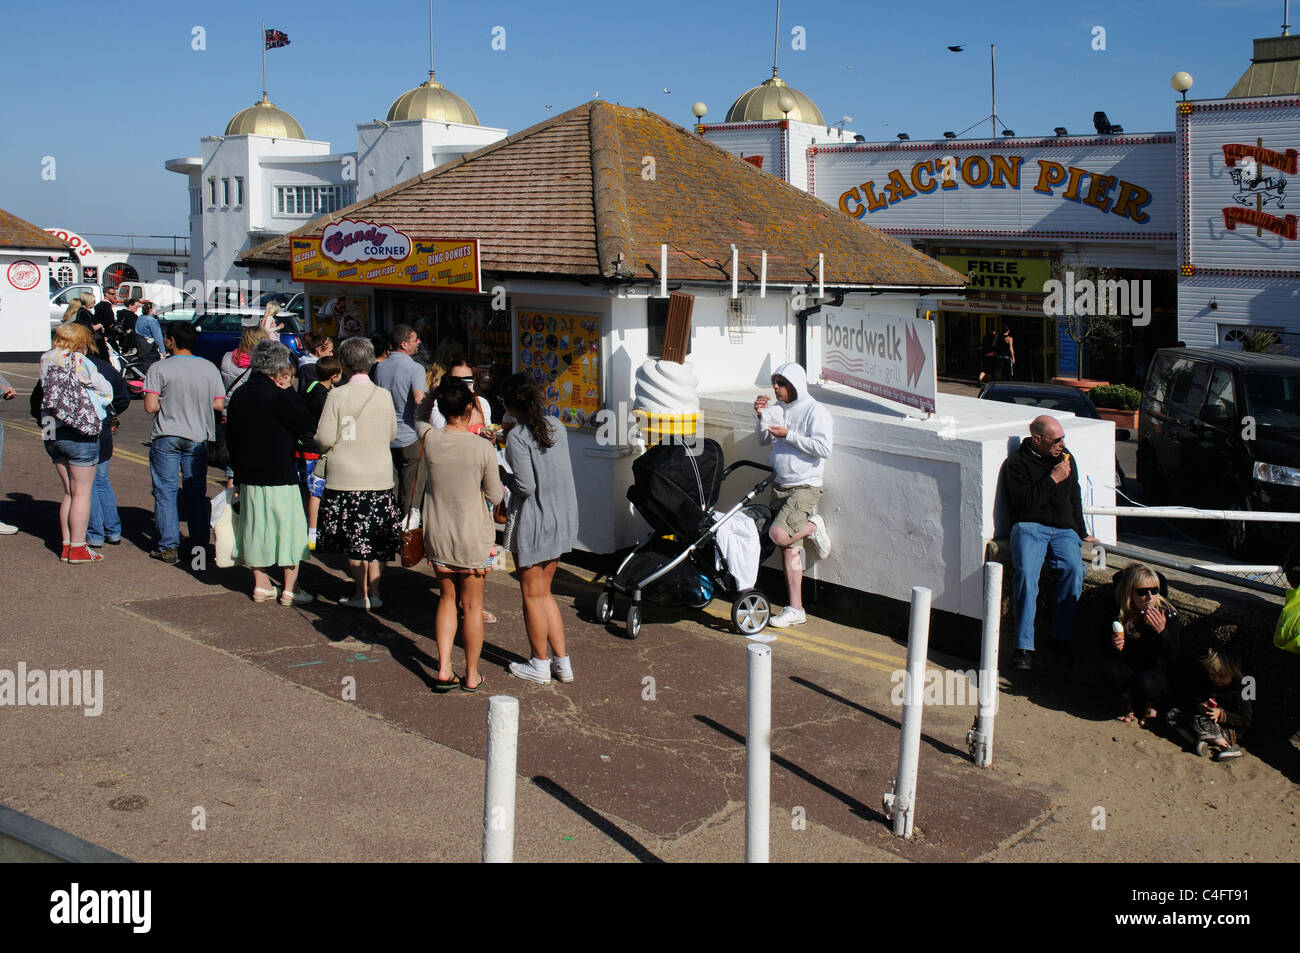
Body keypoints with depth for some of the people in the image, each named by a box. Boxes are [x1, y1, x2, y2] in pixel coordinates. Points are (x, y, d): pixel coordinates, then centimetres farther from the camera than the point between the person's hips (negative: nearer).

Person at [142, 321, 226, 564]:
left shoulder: (159, 368, -10)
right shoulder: (209, 368, 0)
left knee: (165, 491, 4)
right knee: (196, 492, 12)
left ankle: (168, 547, 3)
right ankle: (199, 545, 15)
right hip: (198, 437, 3)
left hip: (166, 437, -3)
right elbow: (219, 404, 0)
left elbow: (151, 406, -16)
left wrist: (168, 402, 4)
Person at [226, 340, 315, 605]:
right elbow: (305, 421, -11)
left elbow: (230, 437, 13)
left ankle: (261, 585, 22)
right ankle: (290, 589, 5)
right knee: (288, 527, 2)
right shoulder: (278, 396, -16)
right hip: (279, 474, -7)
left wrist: (238, 469, 20)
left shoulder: (240, 395, 8)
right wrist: (290, 390, -6)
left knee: (256, 527, 14)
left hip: (248, 474, 7)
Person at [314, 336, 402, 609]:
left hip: (346, 479, -3)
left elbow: (324, 439, -10)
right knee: (377, 540, 12)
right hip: (380, 479, 3)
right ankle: (375, 592, 17)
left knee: (354, 539, 6)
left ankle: (362, 595, 10)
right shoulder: (384, 395, -1)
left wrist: (328, 446, 12)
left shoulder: (337, 395, -10)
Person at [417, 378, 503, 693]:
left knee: (447, 599, 18)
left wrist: (430, 394, 16)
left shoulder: (428, 438, -9)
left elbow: (420, 419, 17)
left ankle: (444, 670, 15)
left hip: (437, 534, 3)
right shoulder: (483, 448, -18)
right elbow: (495, 496, -6)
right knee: (472, 605, 10)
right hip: (473, 537, -3)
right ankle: (472, 676, 20)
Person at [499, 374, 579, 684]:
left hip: (533, 522, -7)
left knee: (532, 595, 9)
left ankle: (540, 664, 20)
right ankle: (562, 661, 20)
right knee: (544, 592, 19)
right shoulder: (556, 426, 4)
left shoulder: (518, 436, -18)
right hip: (562, 519, 7)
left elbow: (526, 486, -22)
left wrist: (504, 476, -1)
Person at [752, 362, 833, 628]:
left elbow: (824, 448, -21)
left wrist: (788, 435, -19)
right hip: (781, 486, 7)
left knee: (779, 534, -25)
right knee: (789, 548, 5)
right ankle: (795, 610, 11)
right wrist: (762, 417, 0)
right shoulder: (779, 408, 10)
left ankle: (814, 526, 5)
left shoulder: (815, 411, -11)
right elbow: (763, 440, 18)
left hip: (805, 487, -7)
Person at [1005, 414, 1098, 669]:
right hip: (1029, 526, -4)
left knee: (1074, 569, -28)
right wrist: (1053, 479, -8)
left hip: (1064, 529, 4)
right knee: (1027, 573, -31)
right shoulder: (1018, 462, 3)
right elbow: (1023, 503, -10)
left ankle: (1064, 637, -23)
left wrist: (1081, 533, 28)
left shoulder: (1067, 459, 20)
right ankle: (1024, 646, -29)